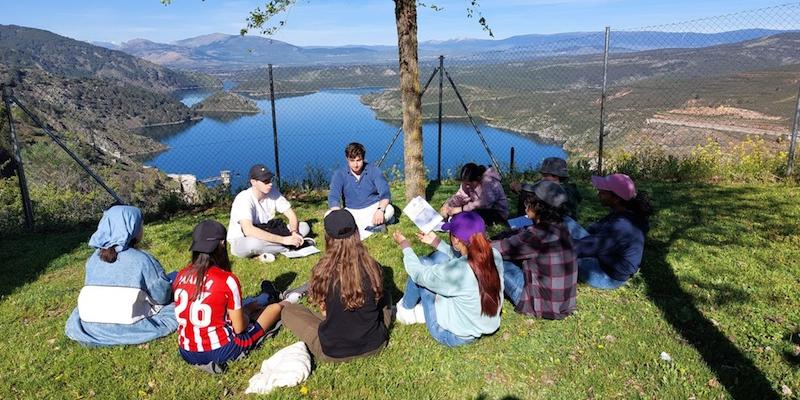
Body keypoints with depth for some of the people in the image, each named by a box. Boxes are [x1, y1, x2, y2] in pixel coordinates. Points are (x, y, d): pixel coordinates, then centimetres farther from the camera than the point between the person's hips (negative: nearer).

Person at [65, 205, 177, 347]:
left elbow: (96, 294, 15)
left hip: (92, 329, 5)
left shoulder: (93, 259, 3)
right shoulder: (142, 259, -14)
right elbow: (162, 296, -7)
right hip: (129, 330, -5)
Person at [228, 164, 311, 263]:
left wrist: (294, 232, -27)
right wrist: (283, 239, -42)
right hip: (241, 241, -6)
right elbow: (248, 230, -41)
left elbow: (291, 215, -4)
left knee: (304, 227, -7)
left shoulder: (273, 191, -8)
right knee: (254, 242, -43)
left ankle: (264, 253, -16)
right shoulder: (244, 199, -26)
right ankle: (289, 247, -17)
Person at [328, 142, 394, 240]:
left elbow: (385, 192, -17)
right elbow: (333, 198, -16)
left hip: (373, 208, -1)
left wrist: (380, 210, -39)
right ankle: (374, 226, -28)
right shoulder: (339, 174, -7)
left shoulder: (373, 170, -8)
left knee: (389, 210, -30)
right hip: (351, 212, 2)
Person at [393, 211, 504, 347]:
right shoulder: (495, 255, -17)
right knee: (440, 257, 6)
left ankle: (406, 309, 28)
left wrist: (405, 245, 1)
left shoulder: (455, 271, -35)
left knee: (420, 269, 1)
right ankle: (425, 308, 25)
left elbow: (418, 273, -15)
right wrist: (436, 242, 11)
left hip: (454, 336, -6)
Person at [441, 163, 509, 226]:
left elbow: (484, 203, -42)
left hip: (498, 214, -7)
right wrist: (447, 205, -33)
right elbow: (460, 196, -13)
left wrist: (461, 209, -42)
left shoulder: (489, 183, -30)